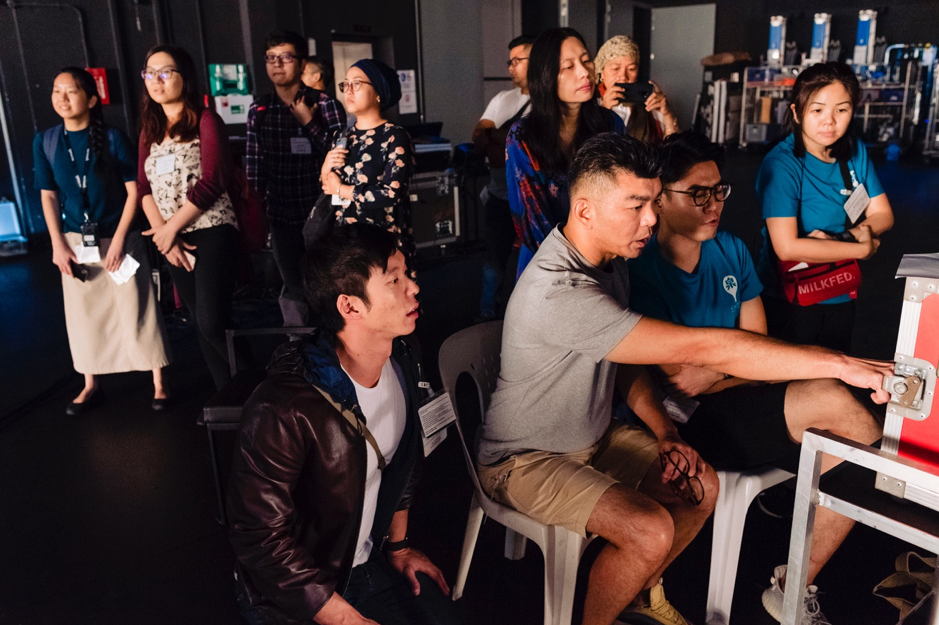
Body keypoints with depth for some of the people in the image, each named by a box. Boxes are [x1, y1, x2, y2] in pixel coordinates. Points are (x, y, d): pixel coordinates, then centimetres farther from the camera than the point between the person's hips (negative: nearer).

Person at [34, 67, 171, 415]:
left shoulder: (113, 138, -8)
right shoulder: (45, 142, 1)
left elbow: (133, 191, -8)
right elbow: (49, 197, 5)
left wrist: (118, 239, -12)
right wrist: (58, 245, -3)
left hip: (119, 238, -3)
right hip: (75, 241, 3)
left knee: (136, 311, 0)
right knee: (84, 314, 10)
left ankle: (158, 382, 12)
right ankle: (90, 386, 25)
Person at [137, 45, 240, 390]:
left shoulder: (206, 120, -4)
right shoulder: (150, 129, 15)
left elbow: (211, 183, -13)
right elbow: (144, 187, 9)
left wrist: (170, 228, -10)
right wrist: (163, 234, -6)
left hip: (211, 230, -6)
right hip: (174, 241, 6)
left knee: (212, 324, -15)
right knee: (202, 324, 11)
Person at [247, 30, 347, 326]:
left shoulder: (325, 105, -5)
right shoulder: (259, 110, 5)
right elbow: (254, 166, 9)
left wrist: (309, 123, -16)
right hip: (281, 216, 3)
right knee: (293, 289, 13)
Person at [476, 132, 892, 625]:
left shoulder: (610, 258, -2)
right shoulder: (559, 292, -35)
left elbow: (623, 361, 9)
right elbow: (701, 349, -38)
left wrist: (664, 434, -5)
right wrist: (840, 364, -32)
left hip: (593, 437, 9)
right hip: (526, 460, -9)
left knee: (702, 486, 5)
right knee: (651, 531, -24)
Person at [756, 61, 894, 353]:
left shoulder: (855, 151, -3)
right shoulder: (781, 164, -23)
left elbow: (883, 215, 3)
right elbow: (787, 247, -30)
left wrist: (846, 237, -18)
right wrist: (863, 248, -19)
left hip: (842, 294, 6)